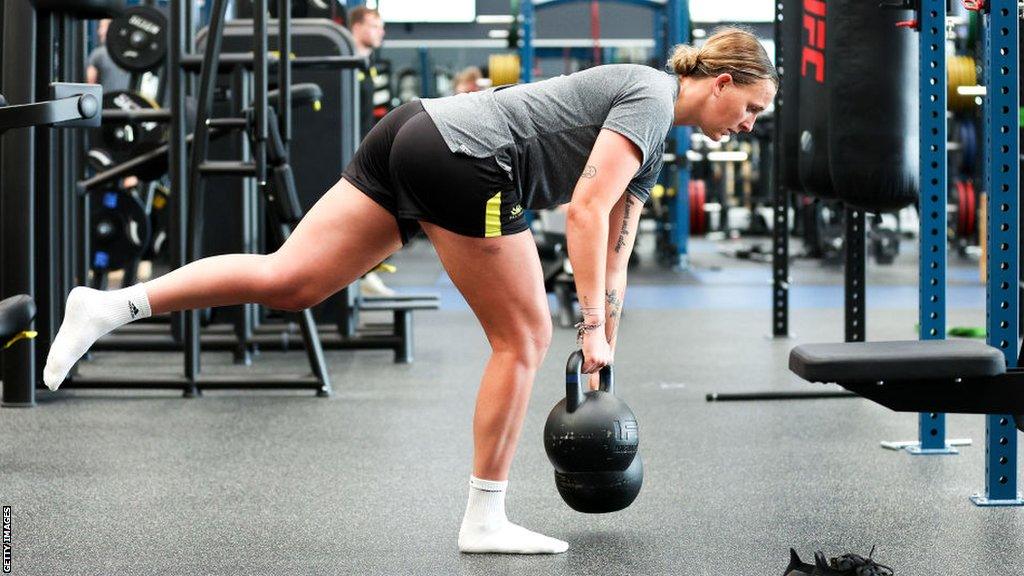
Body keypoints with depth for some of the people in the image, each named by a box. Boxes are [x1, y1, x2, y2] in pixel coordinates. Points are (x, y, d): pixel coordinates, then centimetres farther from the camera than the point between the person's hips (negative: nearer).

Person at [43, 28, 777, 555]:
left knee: (287, 280, 0)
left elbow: (614, 260, 28)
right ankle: (486, 520, 10)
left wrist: (604, 366, 28)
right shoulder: (649, 100, -3)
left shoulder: (653, 152, 25)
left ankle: (111, 306, -8)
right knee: (524, 338, 3)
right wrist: (591, 328, -13)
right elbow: (586, 211, -15)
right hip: (462, 160, -9)